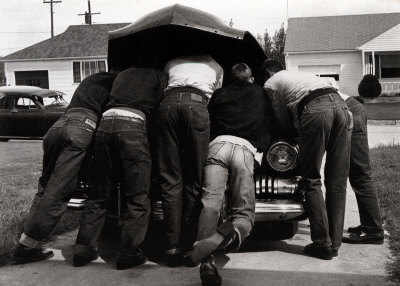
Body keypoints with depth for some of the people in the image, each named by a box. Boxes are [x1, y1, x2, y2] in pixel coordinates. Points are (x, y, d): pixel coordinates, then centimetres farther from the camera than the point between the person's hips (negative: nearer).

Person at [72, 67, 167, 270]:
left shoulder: (123, 74, 33)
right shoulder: (158, 76, 18)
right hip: (132, 123, -5)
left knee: (99, 194, 13)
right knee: (137, 198, 1)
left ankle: (83, 249, 12)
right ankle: (129, 253, -1)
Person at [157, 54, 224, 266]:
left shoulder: (172, 63, 37)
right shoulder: (215, 66, 34)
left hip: (168, 103, 1)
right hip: (197, 104, -1)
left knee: (170, 179, 0)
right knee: (194, 180, 2)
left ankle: (173, 247, -4)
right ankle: (188, 244, -1)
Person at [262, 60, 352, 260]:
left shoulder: (270, 84, 22)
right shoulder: (300, 74, 40)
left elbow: (283, 120, 22)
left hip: (315, 108, -6)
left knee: (311, 180, 3)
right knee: (337, 182, 7)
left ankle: (322, 243, -1)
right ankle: (335, 243, 11)